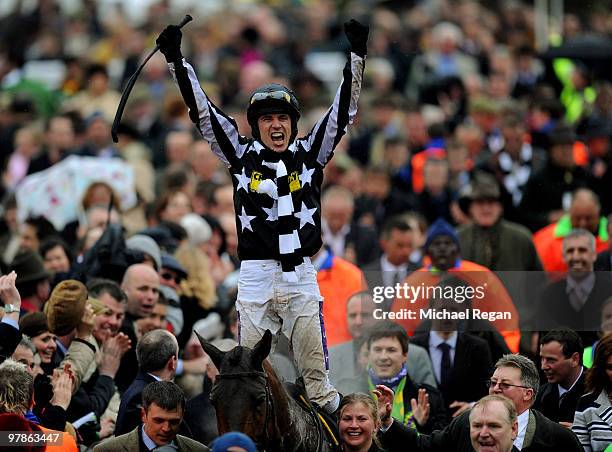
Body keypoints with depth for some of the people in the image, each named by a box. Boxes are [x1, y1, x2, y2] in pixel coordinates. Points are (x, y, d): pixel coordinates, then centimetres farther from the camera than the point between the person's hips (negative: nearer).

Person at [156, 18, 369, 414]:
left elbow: (343, 112, 5)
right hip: (256, 275, 0)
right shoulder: (243, 156, 7)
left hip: (301, 276, 0)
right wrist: (176, 60, 1)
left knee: (315, 365, -1)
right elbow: (203, 112, 6)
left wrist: (357, 56, -2)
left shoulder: (310, 155, 7)